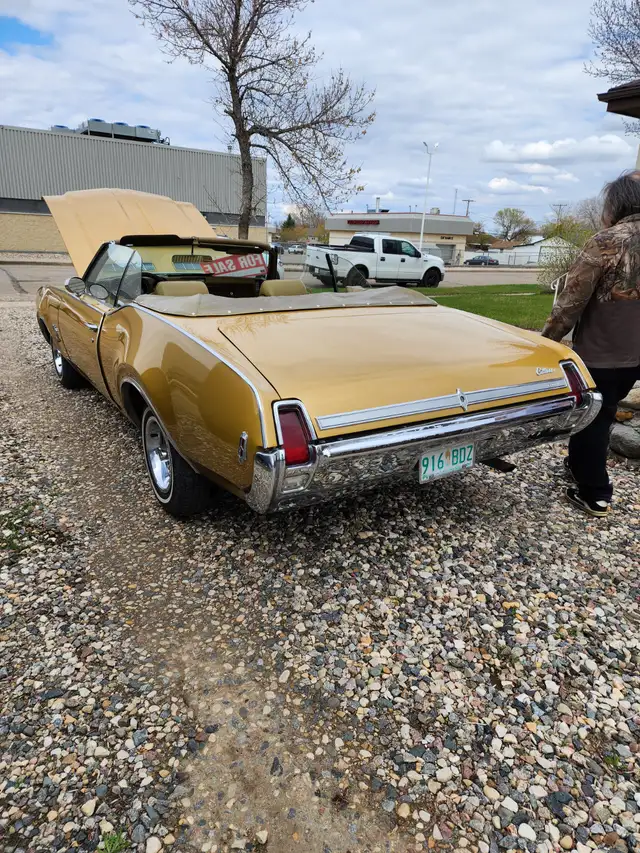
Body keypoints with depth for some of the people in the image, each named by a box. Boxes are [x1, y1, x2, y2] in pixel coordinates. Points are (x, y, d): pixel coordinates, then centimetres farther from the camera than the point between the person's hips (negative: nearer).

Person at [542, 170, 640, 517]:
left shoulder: (606, 242, -17)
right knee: (602, 414, 23)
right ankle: (582, 463, 41)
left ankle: (594, 494, 15)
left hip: (599, 353, -7)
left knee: (589, 419, 7)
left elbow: (571, 302, -18)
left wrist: (547, 341, -6)